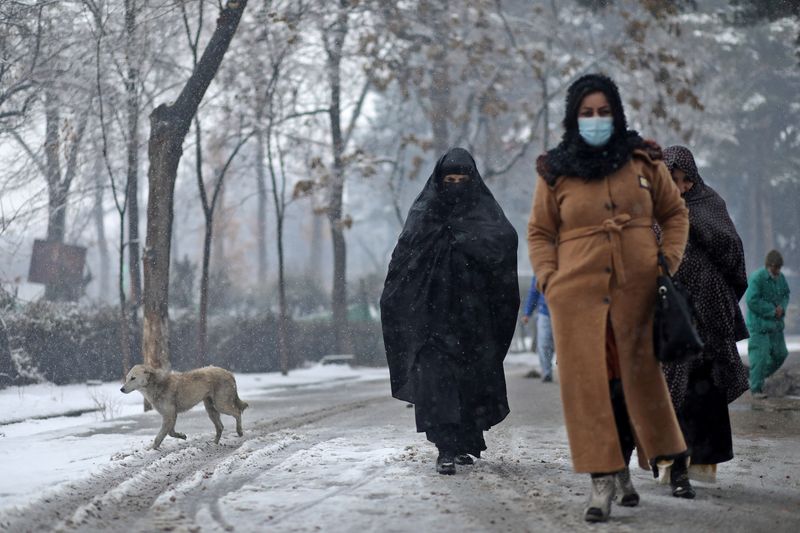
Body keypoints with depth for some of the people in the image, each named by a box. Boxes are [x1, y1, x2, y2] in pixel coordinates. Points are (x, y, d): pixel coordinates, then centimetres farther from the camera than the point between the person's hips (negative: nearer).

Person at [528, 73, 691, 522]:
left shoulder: (644, 161, 8)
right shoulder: (555, 172, 6)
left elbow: (675, 214, 15)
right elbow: (539, 232, 11)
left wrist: (669, 262, 3)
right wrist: (549, 279, -2)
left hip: (638, 291, 1)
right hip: (577, 294, -1)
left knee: (638, 379, 6)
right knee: (588, 384, -6)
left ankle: (622, 468, 25)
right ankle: (603, 481, -2)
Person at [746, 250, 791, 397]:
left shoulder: (780, 278, 4)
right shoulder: (757, 278, -18)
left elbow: (786, 294, 17)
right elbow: (752, 301, -23)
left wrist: (782, 307, -5)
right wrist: (772, 310, -17)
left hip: (775, 324, 7)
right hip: (759, 323, -7)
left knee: (780, 354, 10)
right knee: (760, 356, -8)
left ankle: (760, 376, 30)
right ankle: (756, 388, 2)